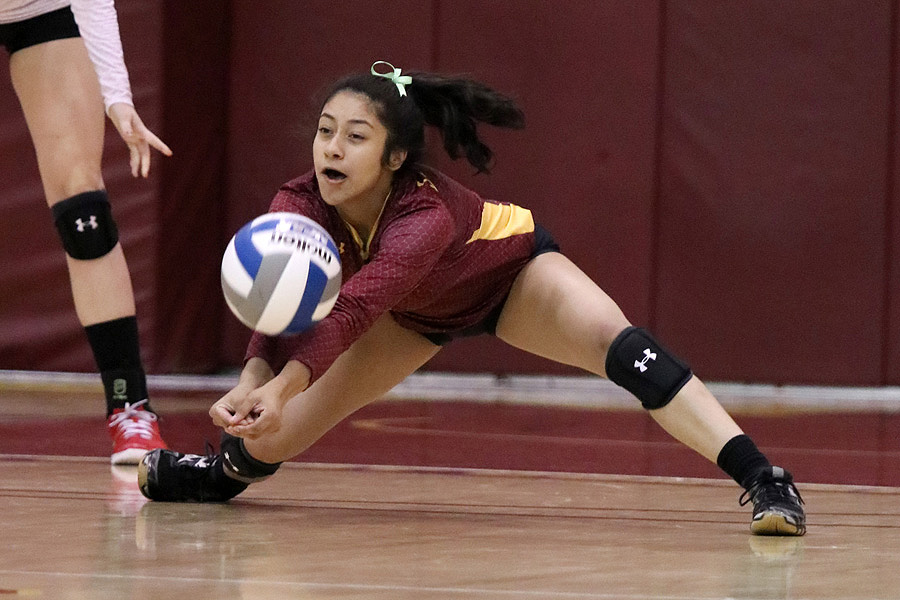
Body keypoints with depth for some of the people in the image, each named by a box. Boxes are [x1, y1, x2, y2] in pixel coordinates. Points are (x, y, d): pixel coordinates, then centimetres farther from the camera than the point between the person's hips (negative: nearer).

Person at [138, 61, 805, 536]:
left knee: (624, 348, -33)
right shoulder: (298, 207, -31)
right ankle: (227, 470, 35)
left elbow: (352, 310, -58)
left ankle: (763, 480, -37)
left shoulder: (426, 214, -44)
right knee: (266, 433, -1)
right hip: (420, 310, 5)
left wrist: (283, 387, -71)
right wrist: (251, 382, -64)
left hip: (514, 273, -5)